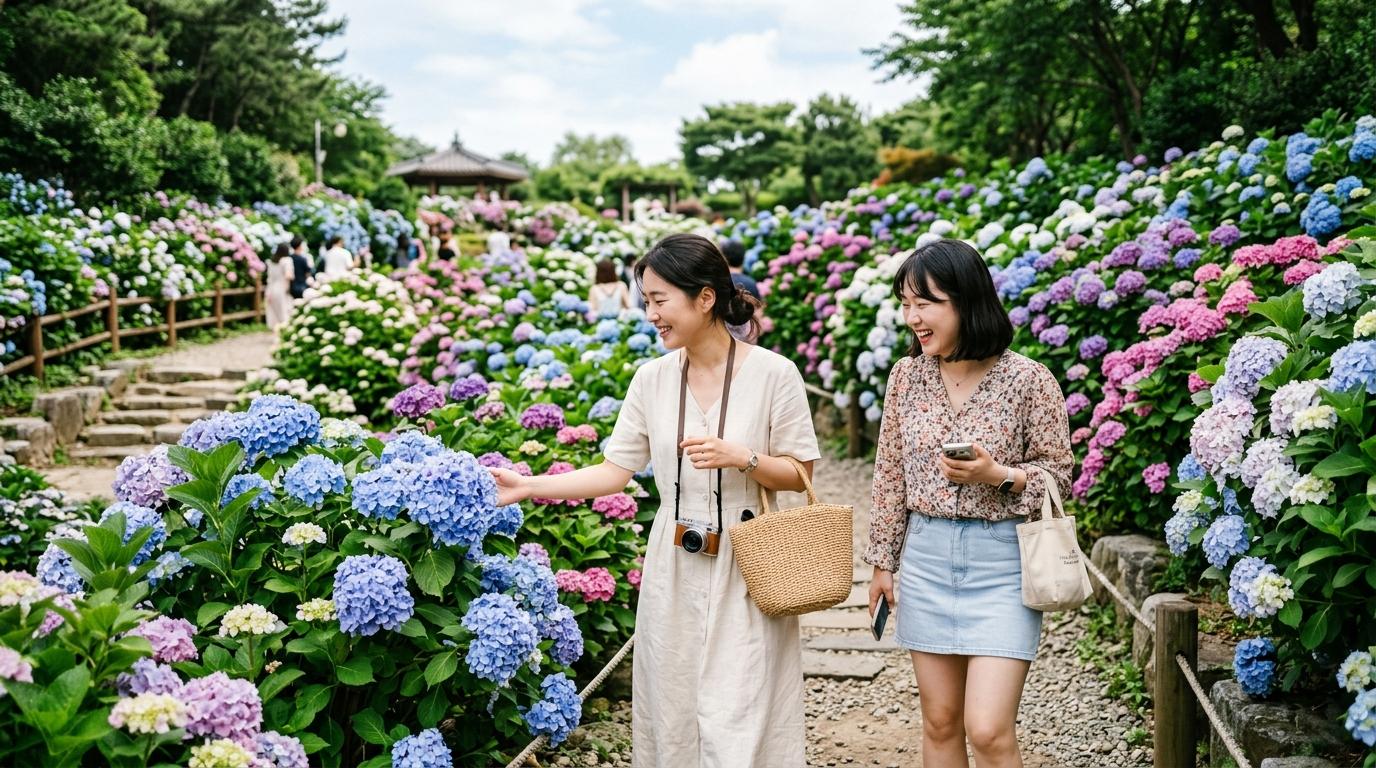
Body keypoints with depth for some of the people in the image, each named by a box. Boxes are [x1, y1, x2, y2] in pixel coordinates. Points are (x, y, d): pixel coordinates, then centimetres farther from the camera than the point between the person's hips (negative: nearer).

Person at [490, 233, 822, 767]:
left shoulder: (773, 373, -8)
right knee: (673, 709, 12)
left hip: (746, 569, -4)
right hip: (674, 568, 4)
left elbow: (800, 474, -3)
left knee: (739, 720, -1)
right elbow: (615, 471, 3)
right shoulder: (652, 379, 2)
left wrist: (742, 458, -19)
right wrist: (528, 487, -3)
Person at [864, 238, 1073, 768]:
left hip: (1002, 562, -4)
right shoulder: (907, 376, 2)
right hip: (926, 557, 4)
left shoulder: (1028, 380, -10)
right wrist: (882, 561, 11)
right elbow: (890, 477, 10)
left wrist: (998, 475, -20)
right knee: (940, 723, 11)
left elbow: (1058, 475, -2)